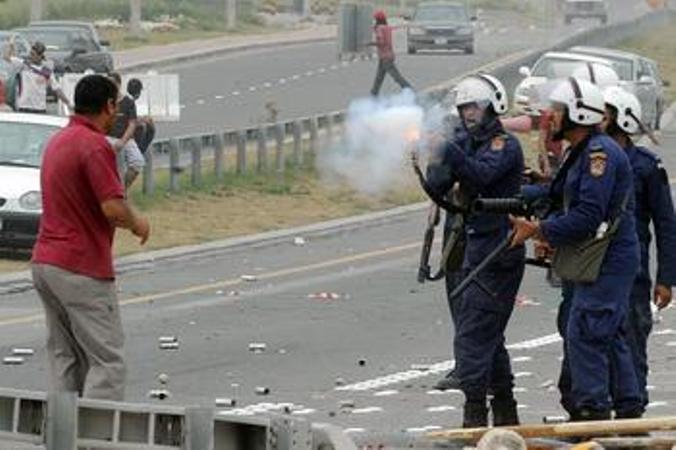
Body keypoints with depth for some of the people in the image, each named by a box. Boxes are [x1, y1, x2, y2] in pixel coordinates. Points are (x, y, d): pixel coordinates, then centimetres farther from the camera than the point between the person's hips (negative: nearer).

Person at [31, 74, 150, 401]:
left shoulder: (58, 141, 15)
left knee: (65, 359, 12)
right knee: (106, 361, -6)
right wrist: (138, 224, -3)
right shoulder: (94, 145, -15)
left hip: (45, 263, 9)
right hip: (82, 270, -9)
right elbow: (113, 208, -22)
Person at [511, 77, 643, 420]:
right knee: (610, 336, 14)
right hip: (597, 261, 11)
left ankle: (591, 410, -9)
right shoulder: (580, 154, 16)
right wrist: (546, 230, 4)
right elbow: (570, 207, 20)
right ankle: (629, 409, 19)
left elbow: (588, 217, -23)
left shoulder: (600, 153, -18)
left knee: (585, 334, -11)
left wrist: (538, 230, -17)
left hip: (608, 261, -11)